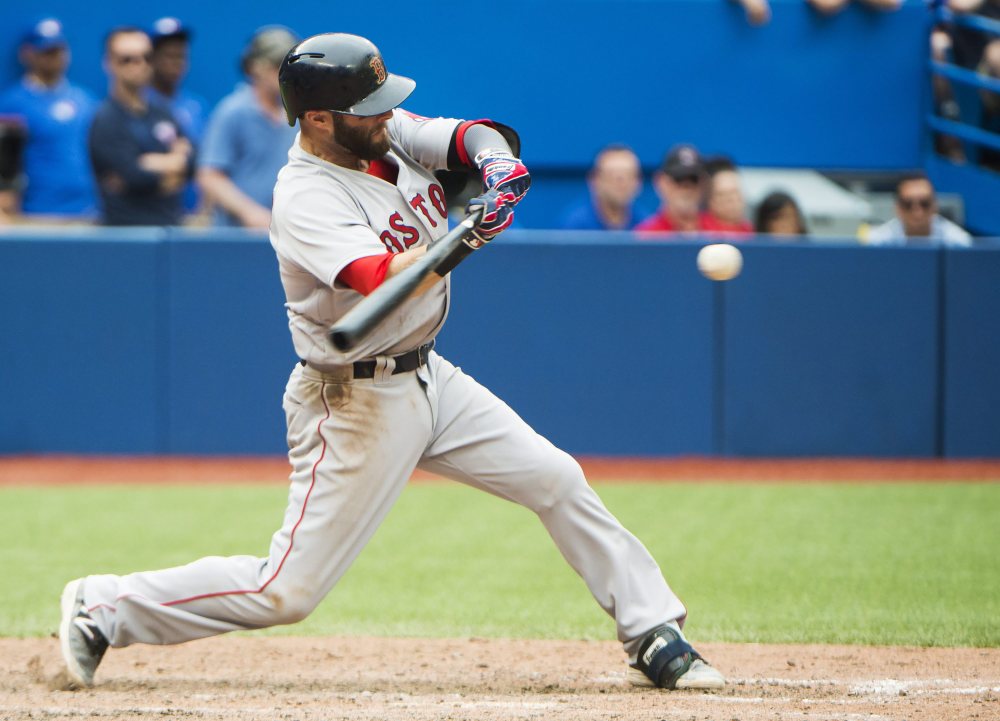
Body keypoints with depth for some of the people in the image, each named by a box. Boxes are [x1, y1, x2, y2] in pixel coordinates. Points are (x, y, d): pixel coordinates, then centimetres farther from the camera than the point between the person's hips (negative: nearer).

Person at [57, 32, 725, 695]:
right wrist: (466, 233, -50)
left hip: (431, 379, 8)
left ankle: (655, 639, 13)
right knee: (286, 591, -7)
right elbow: (382, 280, -38)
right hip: (356, 404, -8)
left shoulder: (389, 133, -1)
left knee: (558, 480, 4)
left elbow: (471, 137, -4)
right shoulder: (305, 199, -24)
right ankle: (100, 609, 5)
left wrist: (496, 160, -27)